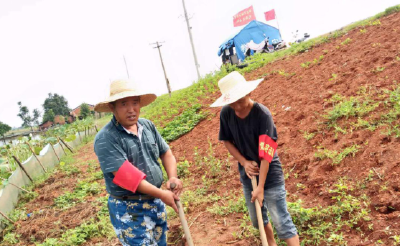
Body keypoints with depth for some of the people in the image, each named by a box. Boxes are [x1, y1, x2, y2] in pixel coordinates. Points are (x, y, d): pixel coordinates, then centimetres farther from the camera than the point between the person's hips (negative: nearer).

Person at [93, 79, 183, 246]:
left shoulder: (148, 126, 1)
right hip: (129, 210, -7)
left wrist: (172, 177, -10)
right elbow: (126, 176, -25)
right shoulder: (106, 139, -22)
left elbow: (165, 152, 9)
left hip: (156, 203, 7)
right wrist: (161, 194, -20)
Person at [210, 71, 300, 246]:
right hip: (247, 174, 5)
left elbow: (266, 154, -27)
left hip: (269, 174, -5)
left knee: (281, 222, -2)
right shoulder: (226, 113, -13)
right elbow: (227, 141, 1)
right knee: (257, 219, 22)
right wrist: (244, 162, -14)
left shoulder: (262, 114, -26)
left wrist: (261, 187, -27)